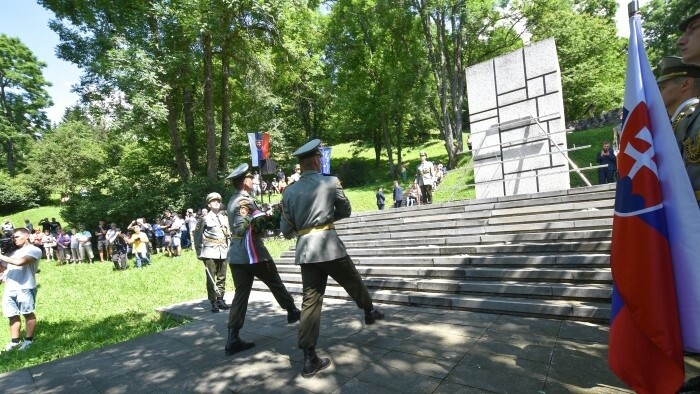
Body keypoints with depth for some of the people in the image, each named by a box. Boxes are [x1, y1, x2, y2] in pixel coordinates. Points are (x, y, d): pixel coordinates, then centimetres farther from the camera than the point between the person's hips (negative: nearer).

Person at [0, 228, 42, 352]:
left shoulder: (34, 250, -1)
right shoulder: (12, 252, 21)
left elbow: (20, 262, -17)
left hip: (25, 288, -7)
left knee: (28, 313, -1)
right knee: (13, 315, 9)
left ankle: (28, 340, 7)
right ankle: (15, 341, 18)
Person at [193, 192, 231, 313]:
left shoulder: (225, 218, 13)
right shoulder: (204, 219, 1)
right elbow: (197, 236, 2)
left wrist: (229, 249, 10)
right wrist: (199, 252, -1)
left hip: (223, 252, 4)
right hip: (210, 252, -4)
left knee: (222, 277, 7)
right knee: (211, 278, -2)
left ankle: (220, 299, 17)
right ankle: (213, 302, 3)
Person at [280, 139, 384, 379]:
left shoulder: (289, 191, 5)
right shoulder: (331, 182, -4)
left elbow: (286, 230, 6)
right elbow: (346, 211, 9)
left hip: (305, 250, 4)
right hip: (329, 245, -4)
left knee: (311, 301, 8)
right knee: (353, 282, 21)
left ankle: (309, 359, 12)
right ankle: (369, 312, 48)